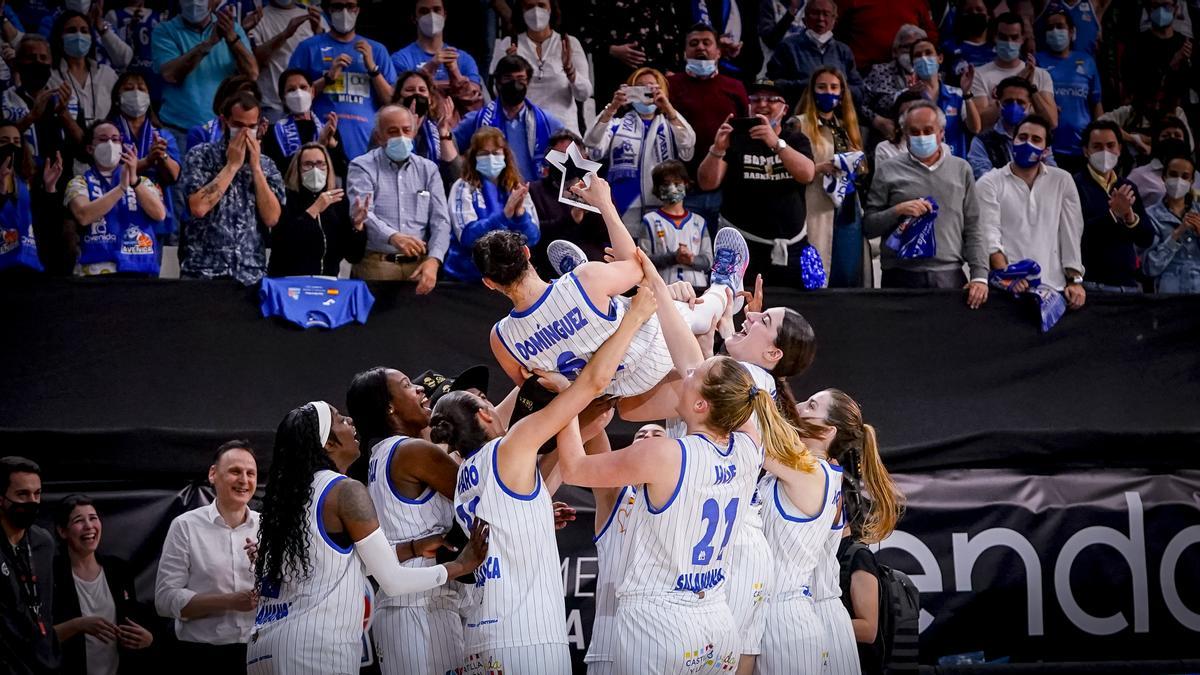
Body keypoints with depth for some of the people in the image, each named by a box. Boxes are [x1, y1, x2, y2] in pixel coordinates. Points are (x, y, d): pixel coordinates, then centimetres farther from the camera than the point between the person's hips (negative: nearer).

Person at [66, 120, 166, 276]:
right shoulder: (80, 183, 9)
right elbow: (83, 216, -12)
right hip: (99, 270, -2)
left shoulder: (142, 182, 17)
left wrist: (134, 181, -14)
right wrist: (121, 187, -15)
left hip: (141, 269, 3)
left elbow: (159, 214, -2)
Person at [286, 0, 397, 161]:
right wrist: (328, 78, -8)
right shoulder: (309, 48, 9)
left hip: (366, 147, 2)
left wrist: (372, 67, -3)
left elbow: (390, 102, 10)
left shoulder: (375, 50, 15)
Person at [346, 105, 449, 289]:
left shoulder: (428, 169, 15)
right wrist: (393, 237, -31)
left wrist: (433, 260, -12)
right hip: (376, 264, -3)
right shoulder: (362, 167, 4)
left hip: (419, 265, 3)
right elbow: (363, 214, -12)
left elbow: (440, 220, 6)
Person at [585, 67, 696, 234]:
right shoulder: (618, 125, 14)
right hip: (625, 210, 0)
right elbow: (593, 145, -5)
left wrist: (668, 108, -16)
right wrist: (612, 108, -16)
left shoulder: (671, 124, 15)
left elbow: (687, 146, -6)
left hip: (664, 209, 0)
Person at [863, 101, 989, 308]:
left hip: (950, 277, 1)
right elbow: (868, 227, 6)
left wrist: (979, 276, 1)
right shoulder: (889, 171, 9)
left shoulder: (961, 169, 14)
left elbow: (973, 229, 12)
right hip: (902, 278, -1)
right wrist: (897, 211, -12)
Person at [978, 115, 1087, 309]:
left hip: (1054, 286, 2)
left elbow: (1071, 234, 9)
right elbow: (990, 236, -5)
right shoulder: (990, 183, 6)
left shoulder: (1062, 181, 14)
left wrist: (1075, 279, -2)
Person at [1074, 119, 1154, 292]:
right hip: (1092, 283, -5)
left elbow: (1147, 239, 10)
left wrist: (1130, 217, -8)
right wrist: (1113, 214, -23)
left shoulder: (1128, 188, 15)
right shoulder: (1076, 185, -4)